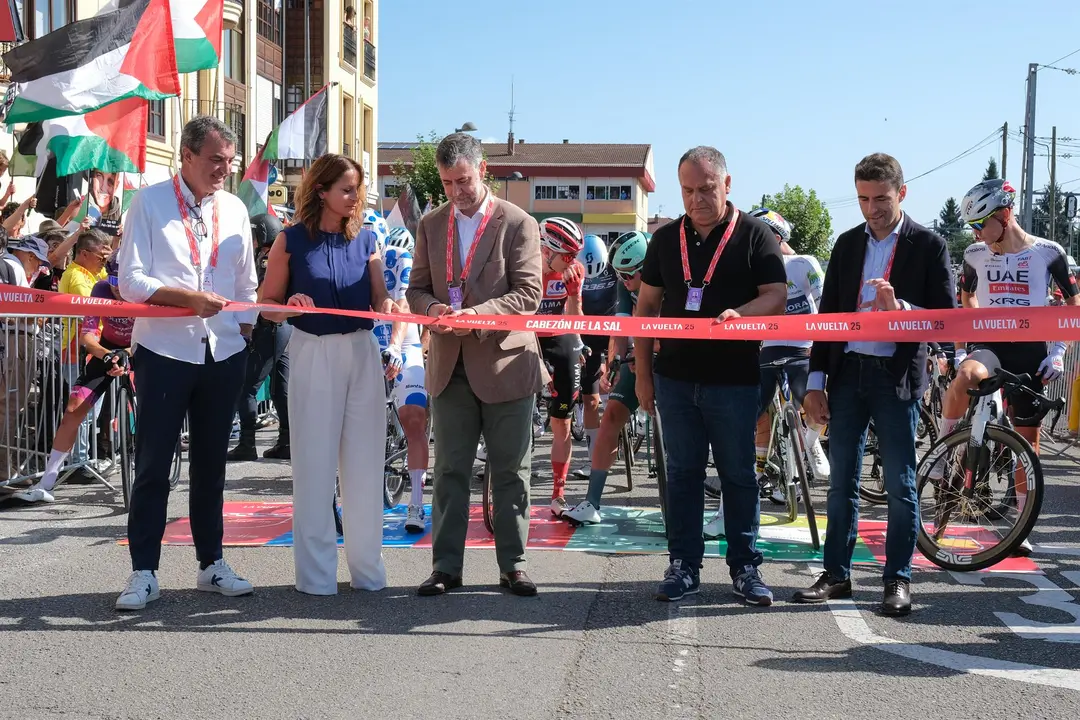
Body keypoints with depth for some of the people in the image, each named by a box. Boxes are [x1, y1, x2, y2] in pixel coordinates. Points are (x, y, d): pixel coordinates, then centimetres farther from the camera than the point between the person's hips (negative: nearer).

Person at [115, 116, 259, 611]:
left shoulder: (234, 209, 9)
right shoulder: (149, 203, -3)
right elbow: (132, 281, -9)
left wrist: (245, 329, 5)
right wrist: (189, 299, -20)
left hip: (223, 353, 4)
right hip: (164, 352, -4)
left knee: (211, 463, 12)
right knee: (153, 464, 0)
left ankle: (211, 564, 22)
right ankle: (143, 573, 8)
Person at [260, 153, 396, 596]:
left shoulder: (365, 240, 8)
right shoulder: (292, 240, -1)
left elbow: (380, 301, 8)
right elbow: (267, 305, 1)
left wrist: (390, 309, -14)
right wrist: (291, 307, -19)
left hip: (363, 354, 3)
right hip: (313, 355, -3)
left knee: (364, 462, 6)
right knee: (314, 464, 2)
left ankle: (367, 566, 17)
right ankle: (316, 573, 11)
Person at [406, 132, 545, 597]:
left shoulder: (518, 224, -4)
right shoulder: (431, 225, 10)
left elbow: (528, 294, -10)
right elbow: (417, 288, 11)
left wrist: (476, 315, -23)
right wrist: (432, 307, -12)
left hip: (505, 363, -3)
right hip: (450, 367, 3)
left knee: (510, 472, 5)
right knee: (450, 471, 7)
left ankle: (512, 565, 14)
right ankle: (446, 566, 14)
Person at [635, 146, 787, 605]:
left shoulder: (754, 235, -1)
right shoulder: (666, 239, 9)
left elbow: (776, 295, -7)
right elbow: (647, 305, 12)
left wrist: (739, 314, -28)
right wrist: (642, 373, 7)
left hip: (733, 378, -3)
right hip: (675, 376, 3)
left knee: (738, 474, 4)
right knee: (682, 473, 7)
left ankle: (745, 566, 13)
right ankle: (683, 564, 15)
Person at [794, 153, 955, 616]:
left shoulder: (927, 246, -1)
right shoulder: (847, 244, 11)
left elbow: (947, 315, -4)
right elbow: (828, 312, 11)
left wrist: (902, 309, -23)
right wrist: (816, 381, 6)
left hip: (896, 377, -4)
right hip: (847, 373, 4)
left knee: (899, 485, 2)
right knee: (841, 481, 8)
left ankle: (898, 579, 11)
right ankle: (836, 574, 17)